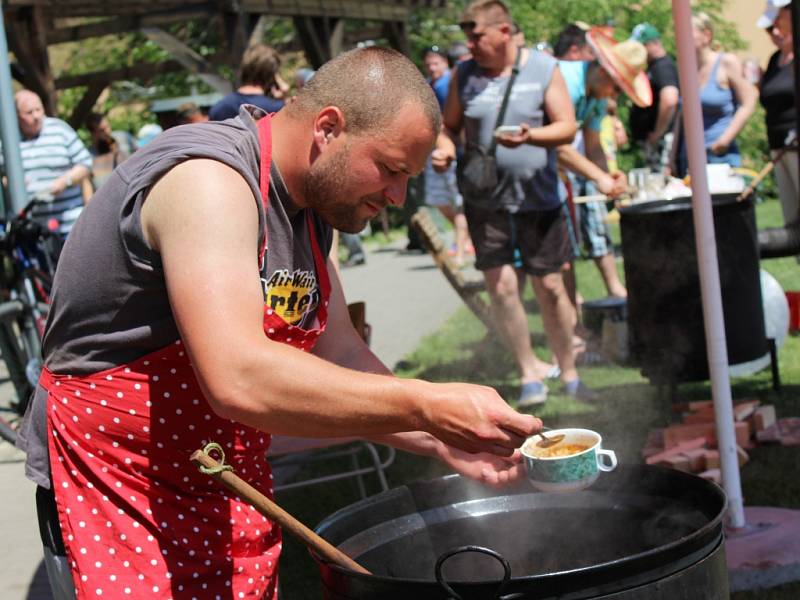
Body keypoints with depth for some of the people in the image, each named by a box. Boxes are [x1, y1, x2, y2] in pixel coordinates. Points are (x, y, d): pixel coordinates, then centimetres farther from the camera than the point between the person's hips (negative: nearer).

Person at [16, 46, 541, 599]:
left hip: (234, 485, 9)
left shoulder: (307, 208, 4)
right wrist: (428, 408, -34)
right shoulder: (209, 179, -25)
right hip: (124, 492, -8)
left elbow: (343, 359, 11)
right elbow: (239, 380, -37)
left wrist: (443, 441, -4)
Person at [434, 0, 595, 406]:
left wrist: (530, 136, -25)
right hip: (485, 200, 1)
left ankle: (568, 373, 20)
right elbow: (449, 126, 10)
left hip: (538, 197, -1)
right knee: (501, 285, -6)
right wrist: (444, 148, -13)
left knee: (550, 288, 3)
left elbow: (567, 127, -6)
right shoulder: (464, 74, 3)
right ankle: (530, 375, 7)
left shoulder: (544, 68, -2)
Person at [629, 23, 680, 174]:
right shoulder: (652, 67, 18)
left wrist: (657, 134, -21)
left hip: (660, 141, -10)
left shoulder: (663, 67, -14)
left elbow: (669, 101, -30)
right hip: (648, 141, 10)